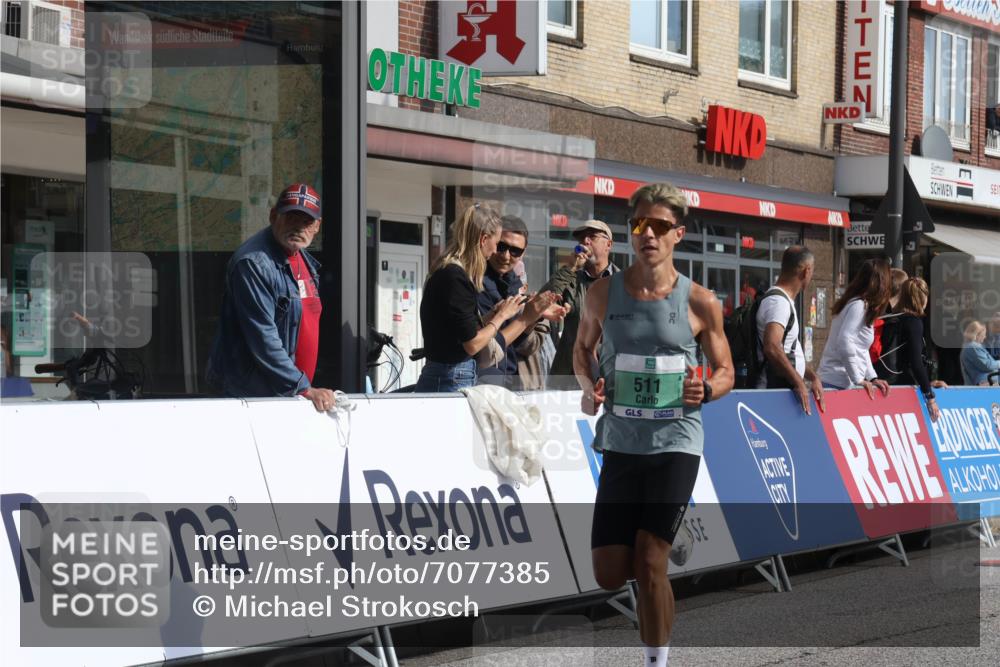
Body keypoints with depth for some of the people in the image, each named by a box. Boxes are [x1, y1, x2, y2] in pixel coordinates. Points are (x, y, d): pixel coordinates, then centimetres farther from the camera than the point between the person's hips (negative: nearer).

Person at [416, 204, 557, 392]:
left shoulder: (447, 272, 14)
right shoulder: (454, 277, -14)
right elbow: (472, 344, -15)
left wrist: (494, 313, 14)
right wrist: (501, 316, -2)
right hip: (451, 382, -9)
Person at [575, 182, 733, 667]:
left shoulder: (699, 303, -4)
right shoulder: (604, 293, 1)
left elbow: (725, 372, 6)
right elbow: (583, 349, 17)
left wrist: (706, 390, -17)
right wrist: (588, 387, -3)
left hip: (675, 445, -3)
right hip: (620, 444, 3)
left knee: (649, 564, -10)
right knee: (608, 576, 3)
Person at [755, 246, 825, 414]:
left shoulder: (784, 301, 19)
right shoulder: (778, 301, -13)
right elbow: (772, 347, -29)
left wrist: (813, 377, 11)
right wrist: (799, 383, -24)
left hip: (786, 391, 10)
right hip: (775, 391, -10)